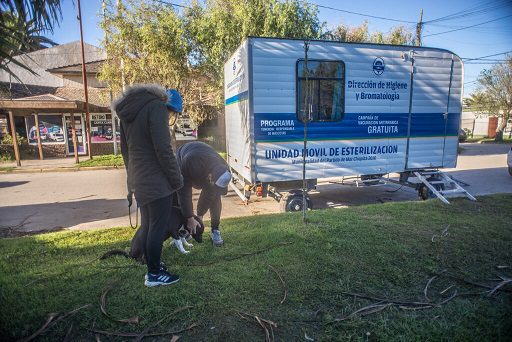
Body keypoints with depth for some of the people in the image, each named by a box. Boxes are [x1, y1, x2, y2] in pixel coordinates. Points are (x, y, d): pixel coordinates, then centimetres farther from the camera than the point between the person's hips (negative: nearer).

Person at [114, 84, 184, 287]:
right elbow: (163, 150, -20)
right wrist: (177, 180, -12)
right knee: (158, 227, 2)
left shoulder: (129, 111, 14)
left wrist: (132, 176, 21)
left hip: (138, 180, 9)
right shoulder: (157, 107, -14)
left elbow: (125, 149, 17)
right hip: (157, 181, -9)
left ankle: (152, 266, 31)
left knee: (147, 225, 18)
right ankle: (154, 275, 14)